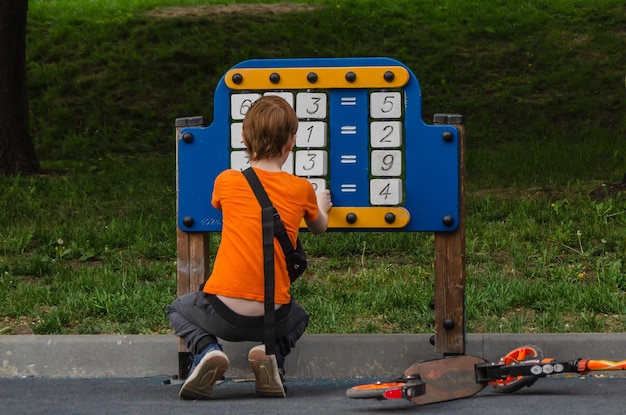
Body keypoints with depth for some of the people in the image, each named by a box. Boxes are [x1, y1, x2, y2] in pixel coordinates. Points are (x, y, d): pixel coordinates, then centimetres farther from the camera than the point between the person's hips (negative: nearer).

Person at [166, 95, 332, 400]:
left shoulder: (226, 182, 0)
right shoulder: (302, 189, 1)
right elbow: (319, 228, 23)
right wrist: (321, 206, 47)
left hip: (223, 312, -1)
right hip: (273, 314, 1)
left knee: (178, 309, 31)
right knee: (298, 317, 38)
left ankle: (206, 350, -3)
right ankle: (271, 352, 3)